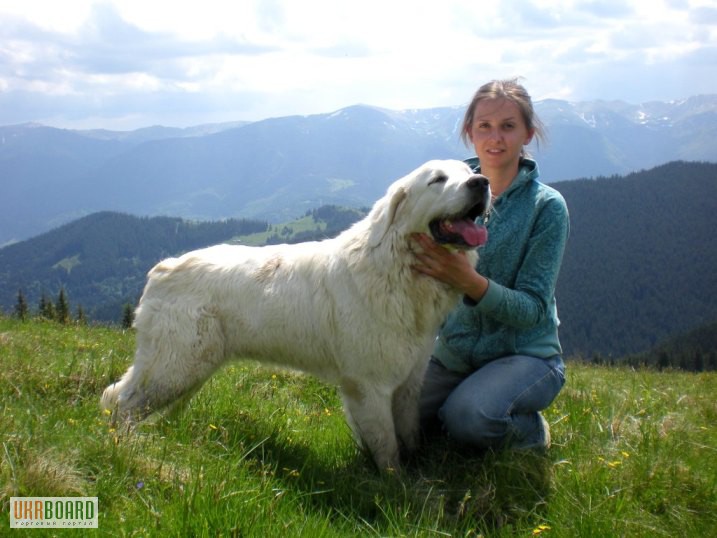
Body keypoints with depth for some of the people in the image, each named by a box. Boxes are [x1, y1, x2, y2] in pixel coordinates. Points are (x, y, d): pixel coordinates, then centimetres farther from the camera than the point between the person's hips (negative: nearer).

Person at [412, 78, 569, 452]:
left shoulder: (546, 206, -10)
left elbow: (533, 309, -16)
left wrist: (471, 282, -33)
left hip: (525, 356, -4)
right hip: (451, 354, 4)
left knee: (470, 416, -32)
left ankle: (531, 430, 1)